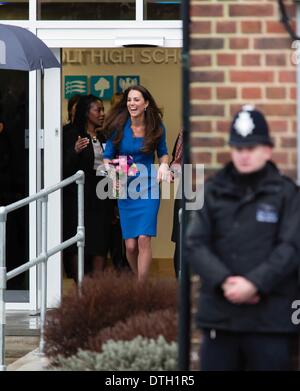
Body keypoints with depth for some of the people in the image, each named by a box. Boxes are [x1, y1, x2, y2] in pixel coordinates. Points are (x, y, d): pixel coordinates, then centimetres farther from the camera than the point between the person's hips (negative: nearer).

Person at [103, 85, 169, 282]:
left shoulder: (156, 127, -2)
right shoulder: (119, 127, -4)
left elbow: (163, 153, 13)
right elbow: (107, 157, 3)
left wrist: (164, 164, -9)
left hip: (148, 186, -1)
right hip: (125, 188, 1)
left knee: (144, 239, -14)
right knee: (130, 245, 0)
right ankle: (140, 279, 24)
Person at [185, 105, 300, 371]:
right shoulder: (213, 193, 9)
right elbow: (195, 245, 1)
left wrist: (254, 284, -18)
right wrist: (224, 281, -15)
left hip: (270, 318, -2)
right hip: (219, 316, 3)